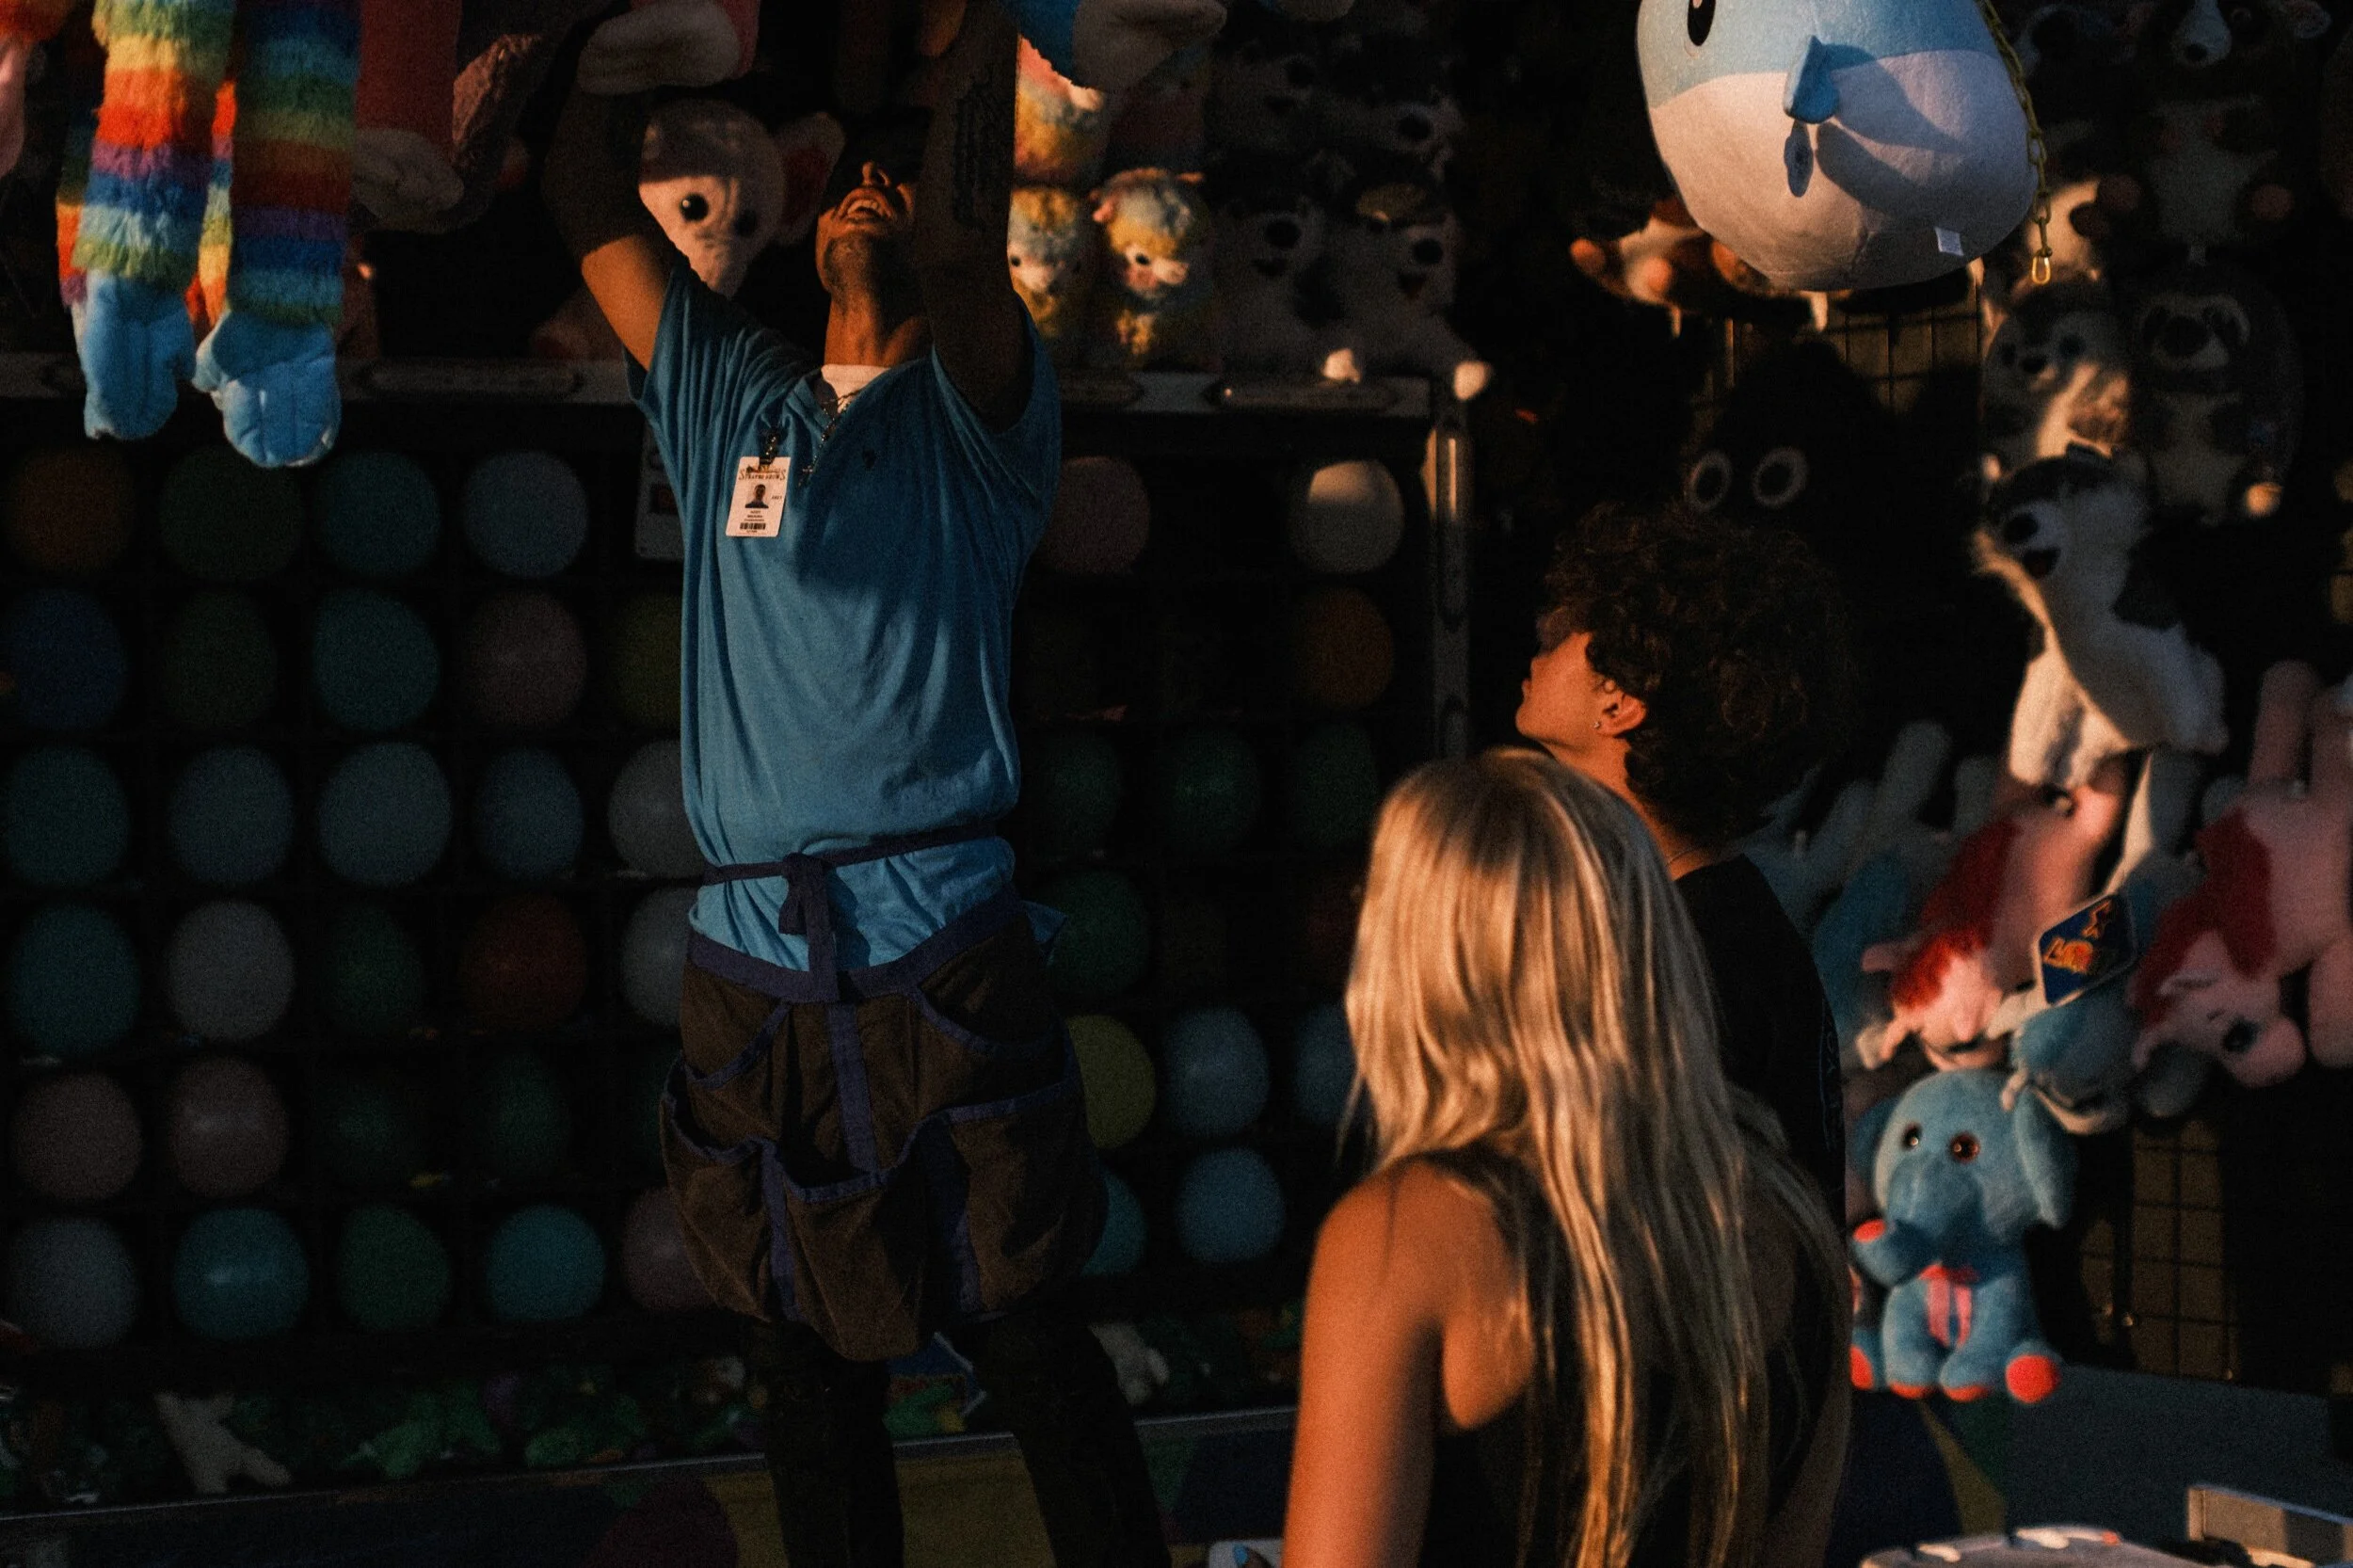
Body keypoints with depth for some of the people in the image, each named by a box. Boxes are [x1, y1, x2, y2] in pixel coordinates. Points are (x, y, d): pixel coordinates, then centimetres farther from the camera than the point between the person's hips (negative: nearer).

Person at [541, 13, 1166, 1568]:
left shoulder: (976, 410, 5)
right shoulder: (729, 396, 17)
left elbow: (963, 239, -15)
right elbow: (590, 197, 14)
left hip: (943, 957, -4)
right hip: (756, 965, 4)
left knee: (1034, 1346, -2)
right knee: (814, 1366, 9)